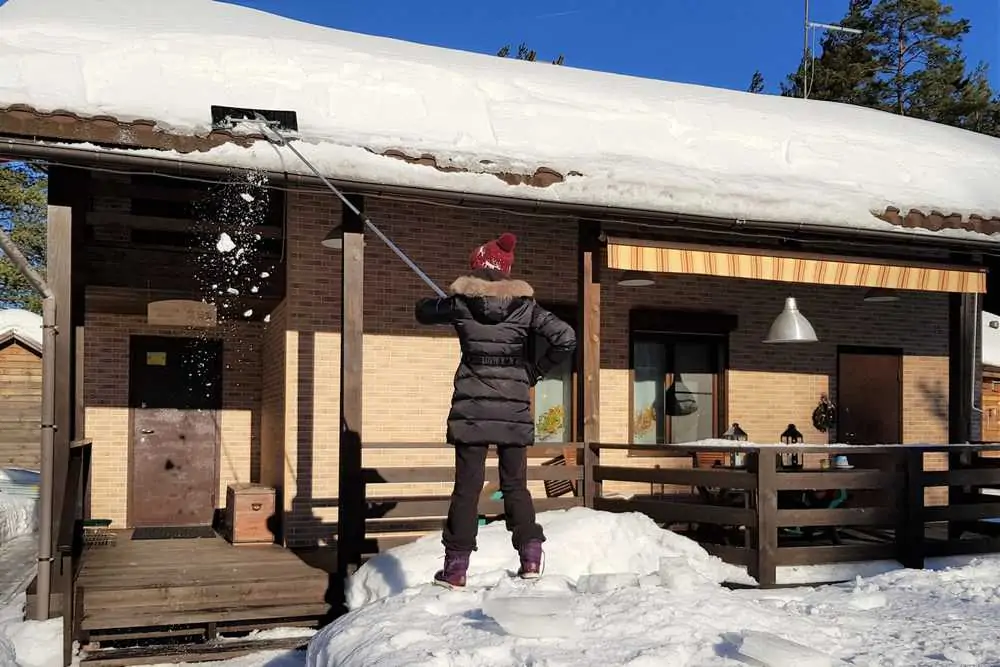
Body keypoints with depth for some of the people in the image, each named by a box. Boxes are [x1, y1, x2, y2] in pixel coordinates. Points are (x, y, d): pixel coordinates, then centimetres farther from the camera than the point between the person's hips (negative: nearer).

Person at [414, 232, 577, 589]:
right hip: (514, 408, 1)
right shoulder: (524, 305, 0)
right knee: (515, 484, 13)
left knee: (467, 486, 4)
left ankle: (456, 566, 5)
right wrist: (536, 369, 4)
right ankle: (530, 557, 10)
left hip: (471, 408, -1)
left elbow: (423, 311, 18)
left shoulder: (461, 302, 0)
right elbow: (565, 338, -8)